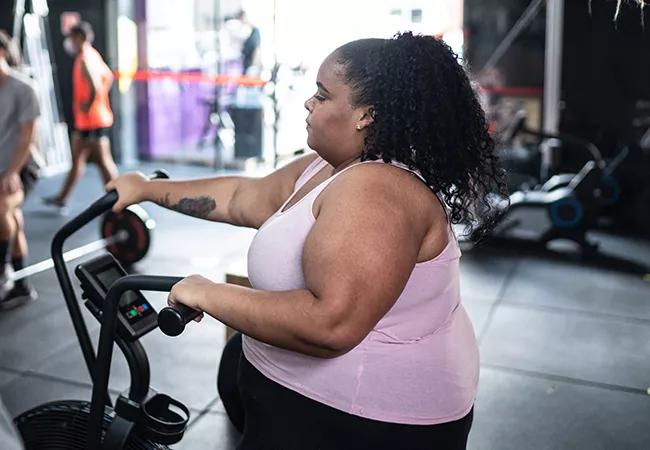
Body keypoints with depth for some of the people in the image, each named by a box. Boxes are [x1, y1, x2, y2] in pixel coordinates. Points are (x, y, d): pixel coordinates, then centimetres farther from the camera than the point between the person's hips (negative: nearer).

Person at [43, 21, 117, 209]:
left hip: (93, 120, -10)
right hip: (84, 121, 10)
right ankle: (62, 198, 30)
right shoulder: (93, 55, 12)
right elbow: (109, 77, 22)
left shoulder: (85, 60, -18)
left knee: (104, 161, -4)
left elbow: (95, 88, -30)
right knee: (77, 158, 18)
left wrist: (87, 106, -16)